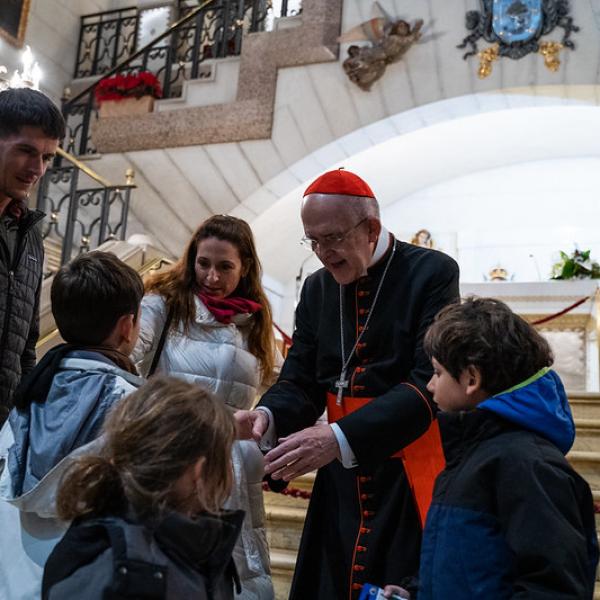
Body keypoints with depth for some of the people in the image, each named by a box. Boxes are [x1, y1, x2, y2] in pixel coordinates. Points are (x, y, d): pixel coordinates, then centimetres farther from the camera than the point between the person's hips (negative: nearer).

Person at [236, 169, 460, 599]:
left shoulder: (432, 273, -10)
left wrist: (341, 438, -28)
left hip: (412, 482, -5)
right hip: (342, 480, 5)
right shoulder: (316, 289, 8)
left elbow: (429, 382, -19)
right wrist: (267, 416, -17)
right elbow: (300, 380, 6)